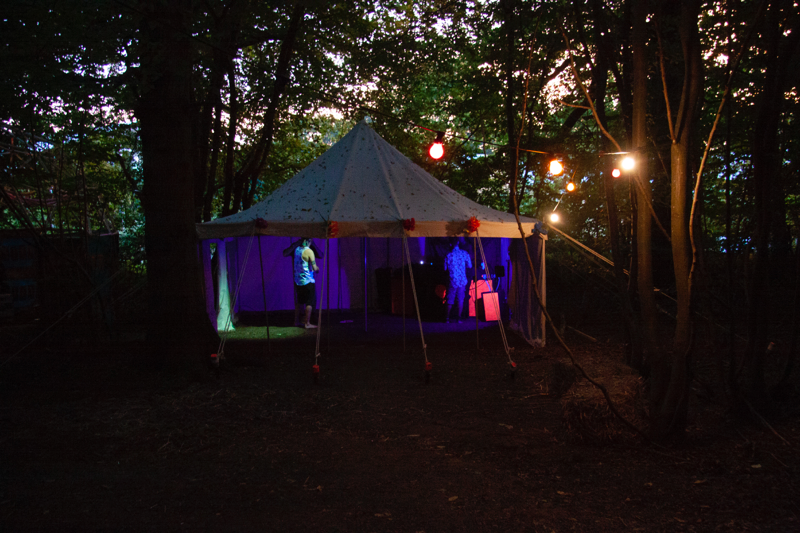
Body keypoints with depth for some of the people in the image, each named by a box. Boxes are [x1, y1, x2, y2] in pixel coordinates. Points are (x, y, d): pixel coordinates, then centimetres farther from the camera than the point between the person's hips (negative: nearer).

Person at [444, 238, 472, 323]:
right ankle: (459, 318, 6)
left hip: (453, 281, -1)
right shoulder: (464, 254, -4)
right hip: (462, 281, 1)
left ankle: (447, 318, 10)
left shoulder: (448, 256, -6)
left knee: (450, 300, 9)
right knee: (460, 300, 8)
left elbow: (445, 268, 2)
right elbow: (470, 266, 3)